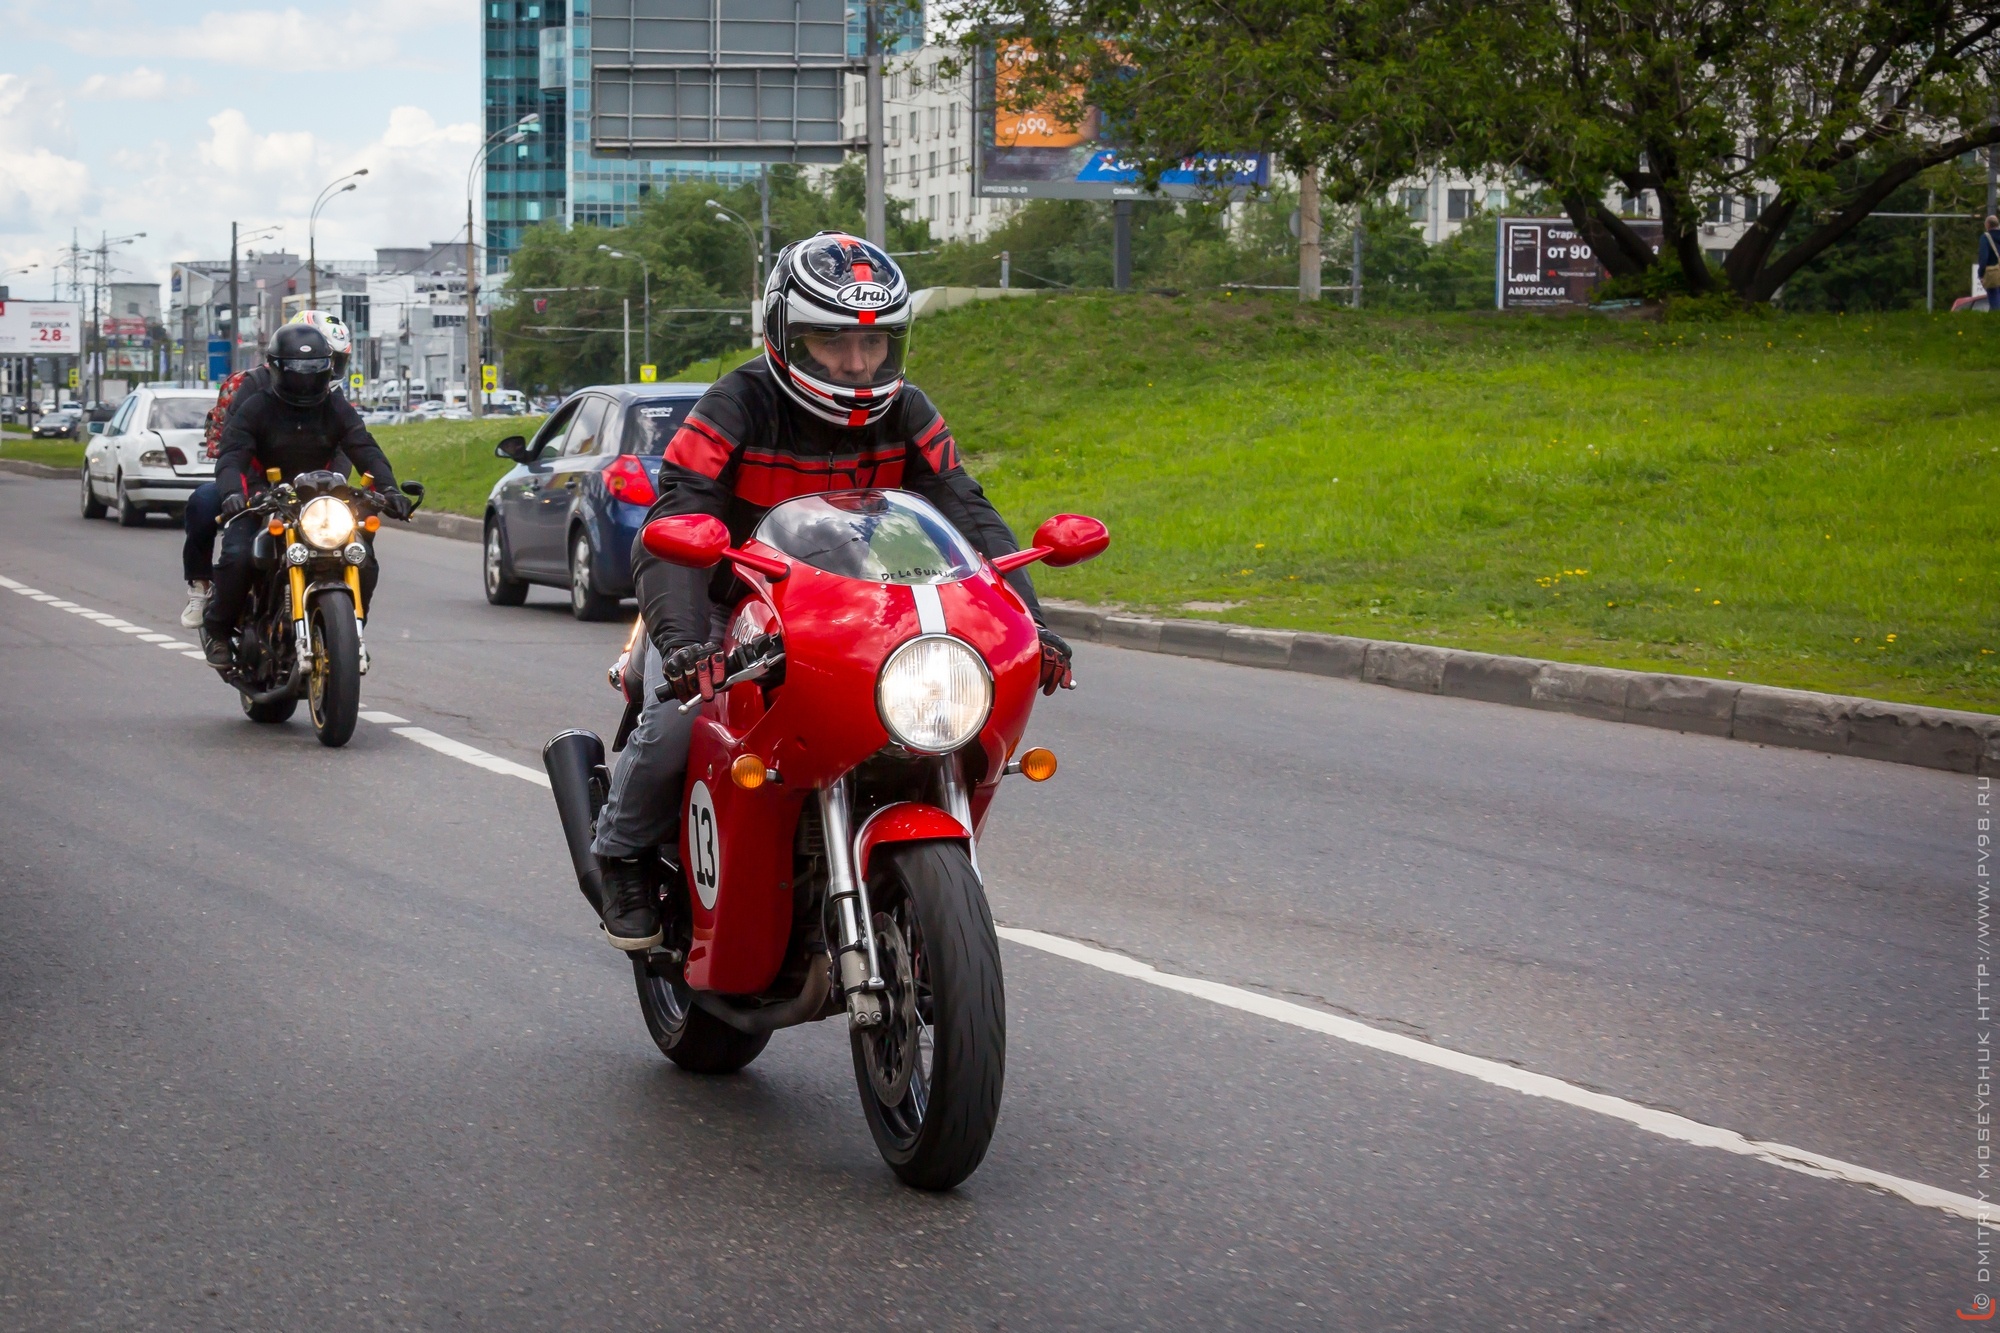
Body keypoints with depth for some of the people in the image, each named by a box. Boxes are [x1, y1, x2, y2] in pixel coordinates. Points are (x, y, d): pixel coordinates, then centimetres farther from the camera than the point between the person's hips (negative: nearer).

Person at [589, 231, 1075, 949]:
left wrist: (1027, 622, -24)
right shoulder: (735, 410, -20)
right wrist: (683, 641, -47)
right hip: (724, 606, -4)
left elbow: (971, 520, -8)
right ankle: (626, 857, 1)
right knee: (675, 721, -28)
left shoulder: (906, 416, -5)